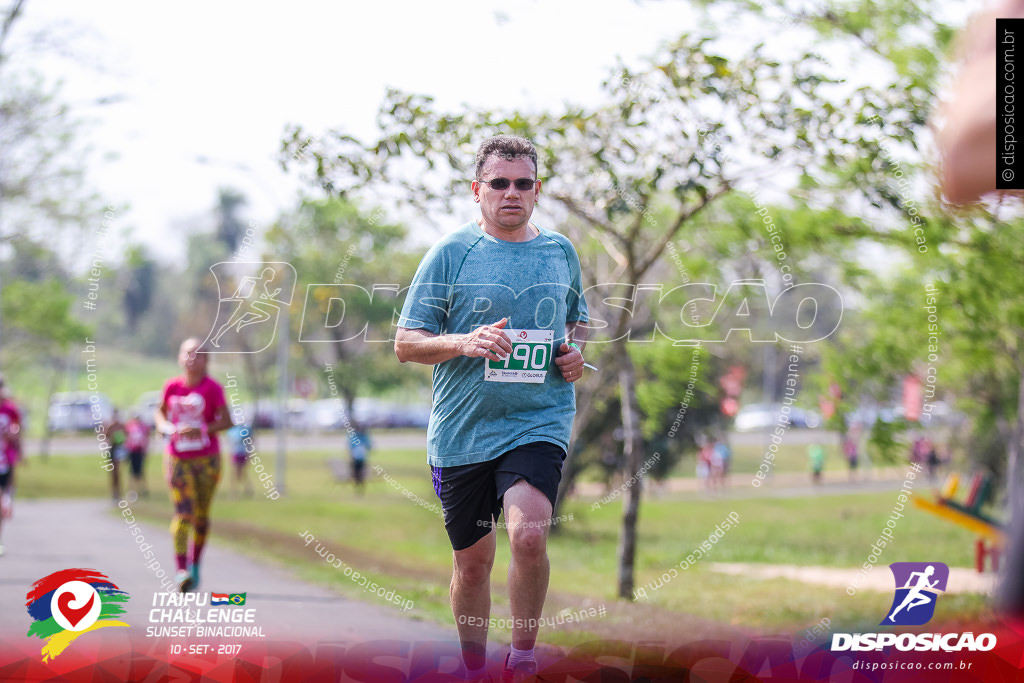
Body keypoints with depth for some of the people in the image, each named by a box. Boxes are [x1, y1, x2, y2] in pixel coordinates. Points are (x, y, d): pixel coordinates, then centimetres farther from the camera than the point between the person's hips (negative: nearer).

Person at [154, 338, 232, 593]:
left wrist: (201, 430, -20)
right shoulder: (172, 386, 1)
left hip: (207, 459, 0)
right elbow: (160, 413, 16)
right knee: (183, 513, -13)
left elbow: (226, 421, -7)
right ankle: (180, 570, -20)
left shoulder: (212, 388, -7)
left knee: (201, 515, 10)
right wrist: (165, 427, -5)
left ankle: (195, 564, 30)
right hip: (178, 459, 0)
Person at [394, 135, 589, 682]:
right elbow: (405, 344, -2)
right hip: (462, 431, 0)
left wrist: (576, 351, 5)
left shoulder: (561, 251, 9)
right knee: (473, 559, 9)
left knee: (528, 535, -23)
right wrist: (463, 342, -20)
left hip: (539, 423, 0)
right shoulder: (451, 252, -1)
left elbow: (577, 318, 27)